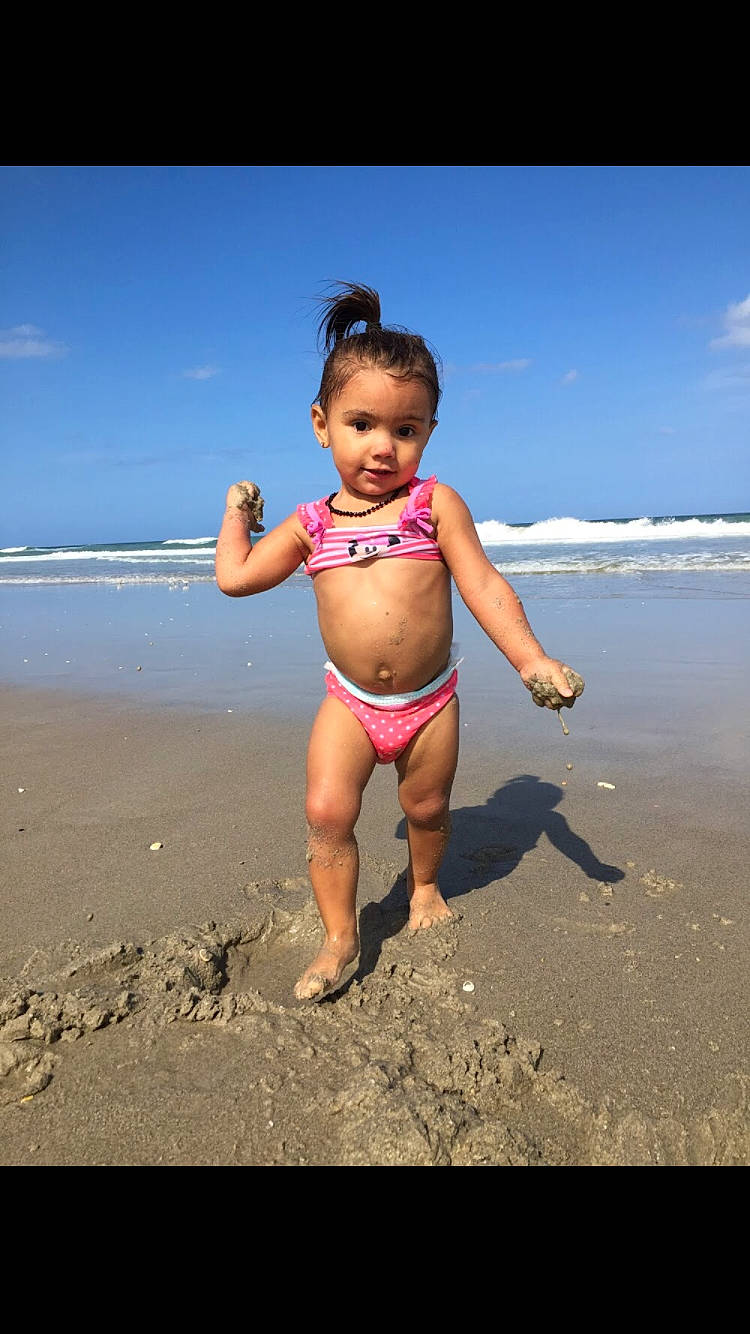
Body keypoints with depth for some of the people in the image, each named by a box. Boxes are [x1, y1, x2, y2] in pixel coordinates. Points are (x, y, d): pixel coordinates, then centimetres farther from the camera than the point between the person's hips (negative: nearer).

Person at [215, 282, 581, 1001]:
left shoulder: (435, 503, -7)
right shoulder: (309, 524, 0)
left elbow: (482, 584, -9)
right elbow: (235, 577, 2)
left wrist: (530, 657, -18)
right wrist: (237, 510, 13)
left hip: (428, 699, -1)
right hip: (350, 701, 1)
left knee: (427, 808, 15)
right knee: (326, 811, -7)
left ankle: (424, 885, 46)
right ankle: (340, 937, 12)